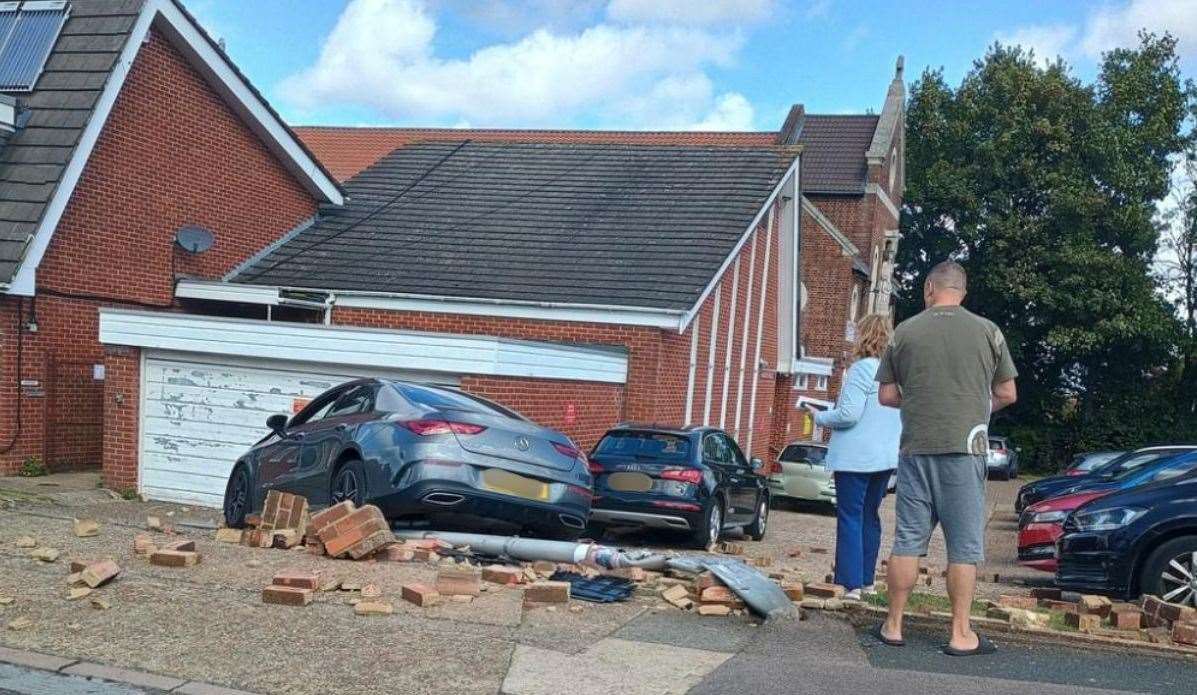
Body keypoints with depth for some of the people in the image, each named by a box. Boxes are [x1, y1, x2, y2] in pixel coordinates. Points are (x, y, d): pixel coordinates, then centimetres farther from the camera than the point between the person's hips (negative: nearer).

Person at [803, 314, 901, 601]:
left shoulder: (862, 368, -15)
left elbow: (849, 414, -21)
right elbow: (903, 417, 17)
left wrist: (819, 417, -3)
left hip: (856, 456, -8)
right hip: (887, 458, 8)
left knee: (850, 517, -3)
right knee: (870, 516, 16)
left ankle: (851, 583, -4)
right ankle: (867, 580, 22)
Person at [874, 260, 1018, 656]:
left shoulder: (904, 332, 3)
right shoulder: (987, 331, 1)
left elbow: (886, 395, 7)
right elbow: (1007, 394, 6)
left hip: (916, 448, 1)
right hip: (965, 448, -1)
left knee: (908, 540, 8)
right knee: (964, 546, 5)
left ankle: (893, 626, 14)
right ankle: (961, 635, 9)